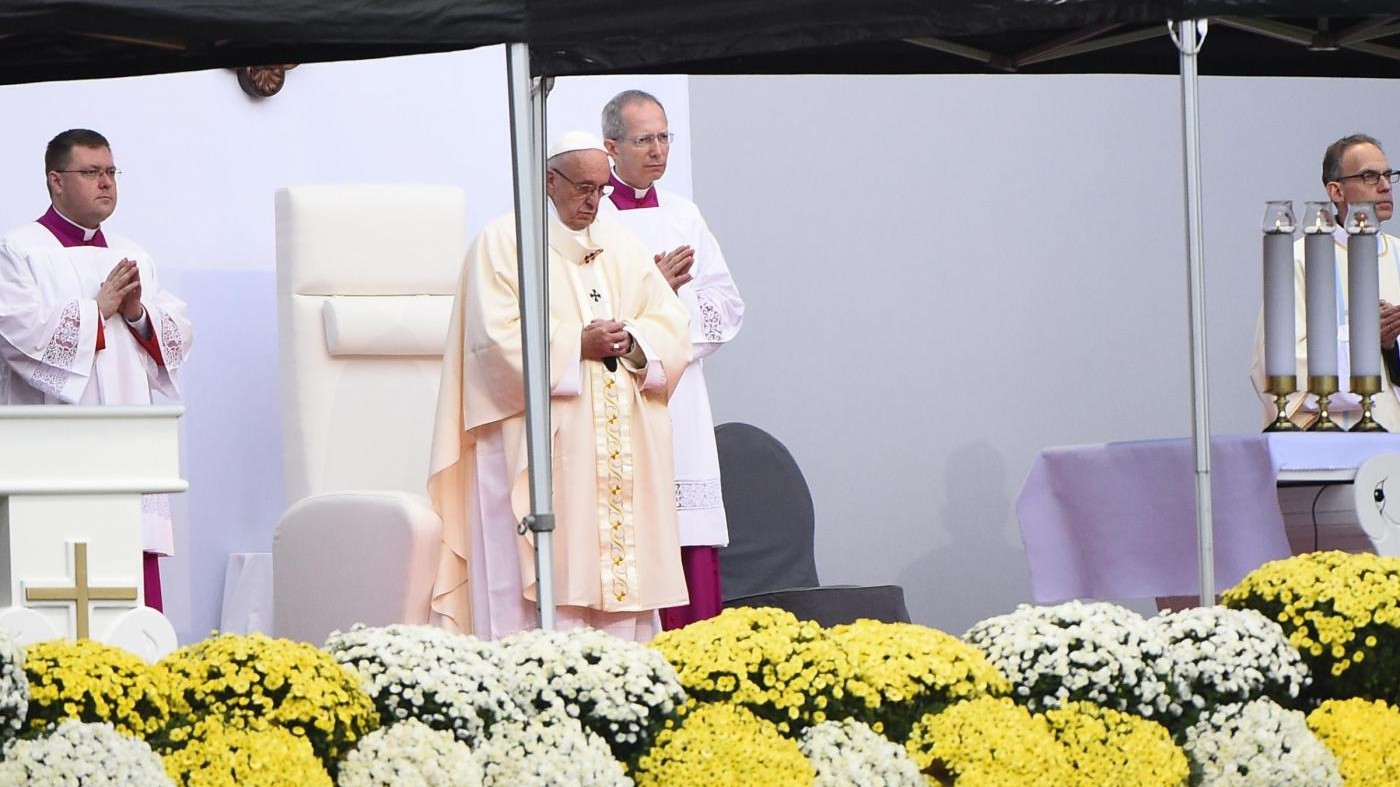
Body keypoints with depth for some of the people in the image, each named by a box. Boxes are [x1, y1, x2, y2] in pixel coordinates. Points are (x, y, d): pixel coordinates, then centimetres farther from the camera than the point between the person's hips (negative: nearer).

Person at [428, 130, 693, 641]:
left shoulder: (622, 248, 19)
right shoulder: (502, 243, 1)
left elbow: (670, 326, 12)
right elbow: (497, 337, -10)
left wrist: (632, 342, -9)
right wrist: (578, 345, -15)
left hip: (624, 444, 6)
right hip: (544, 447, -6)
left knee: (624, 557, 0)